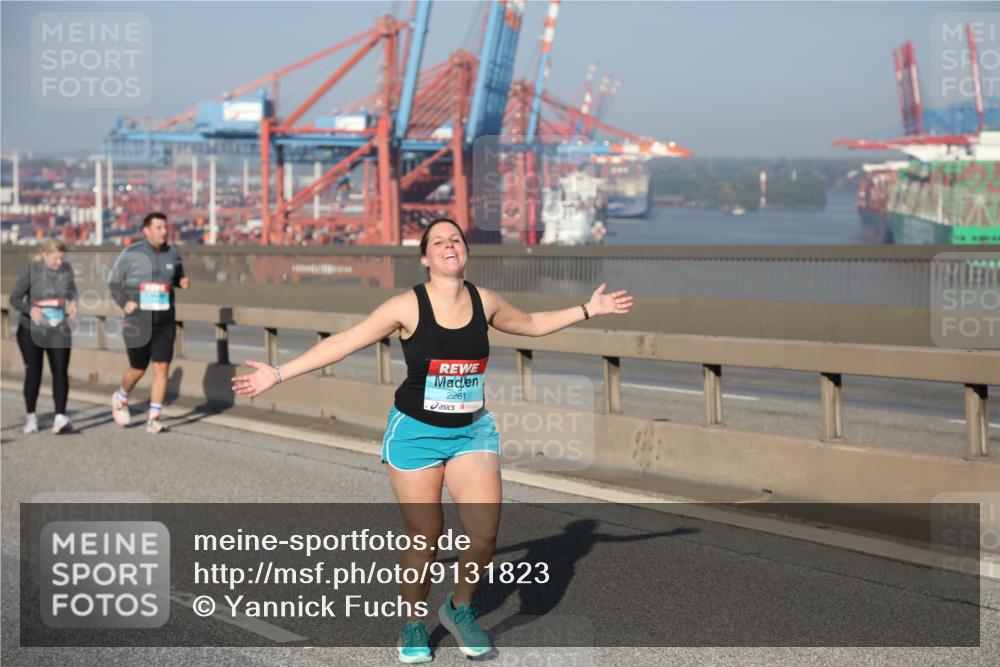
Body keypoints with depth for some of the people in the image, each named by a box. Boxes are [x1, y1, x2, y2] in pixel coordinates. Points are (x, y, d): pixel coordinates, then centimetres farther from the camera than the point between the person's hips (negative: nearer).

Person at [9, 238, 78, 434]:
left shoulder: (66, 269, 1)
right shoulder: (32, 270, -9)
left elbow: (72, 292, 17)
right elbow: (15, 298, -8)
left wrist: (72, 304, -6)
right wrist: (30, 309, -27)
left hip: (59, 330, 2)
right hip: (32, 329, -2)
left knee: (60, 372, -9)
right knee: (33, 373, 3)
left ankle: (60, 417, -12)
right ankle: (30, 417, 20)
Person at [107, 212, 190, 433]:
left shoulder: (172, 253, 2)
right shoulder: (131, 254, -7)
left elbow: (178, 276, 19)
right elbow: (114, 282, 2)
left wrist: (183, 282, -5)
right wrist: (123, 303, -16)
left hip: (164, 322, 2)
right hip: (137, 322, -2)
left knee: (162, 368, -8)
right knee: (138, 370, 8)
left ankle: (153, 419, -1)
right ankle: (121, 398, 39)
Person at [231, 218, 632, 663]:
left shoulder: (484, 301, 0)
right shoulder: (407, 307, -13)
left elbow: (531, 324, 20)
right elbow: (342, 343, -10)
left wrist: (588, 309, 19)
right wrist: (278, 374, -13)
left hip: (472, 431, 3)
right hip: (415, 433, -3)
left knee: (484, 533, -10)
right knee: (425, 538, 0)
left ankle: (460, 608, 18)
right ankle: (413, 625, 25)